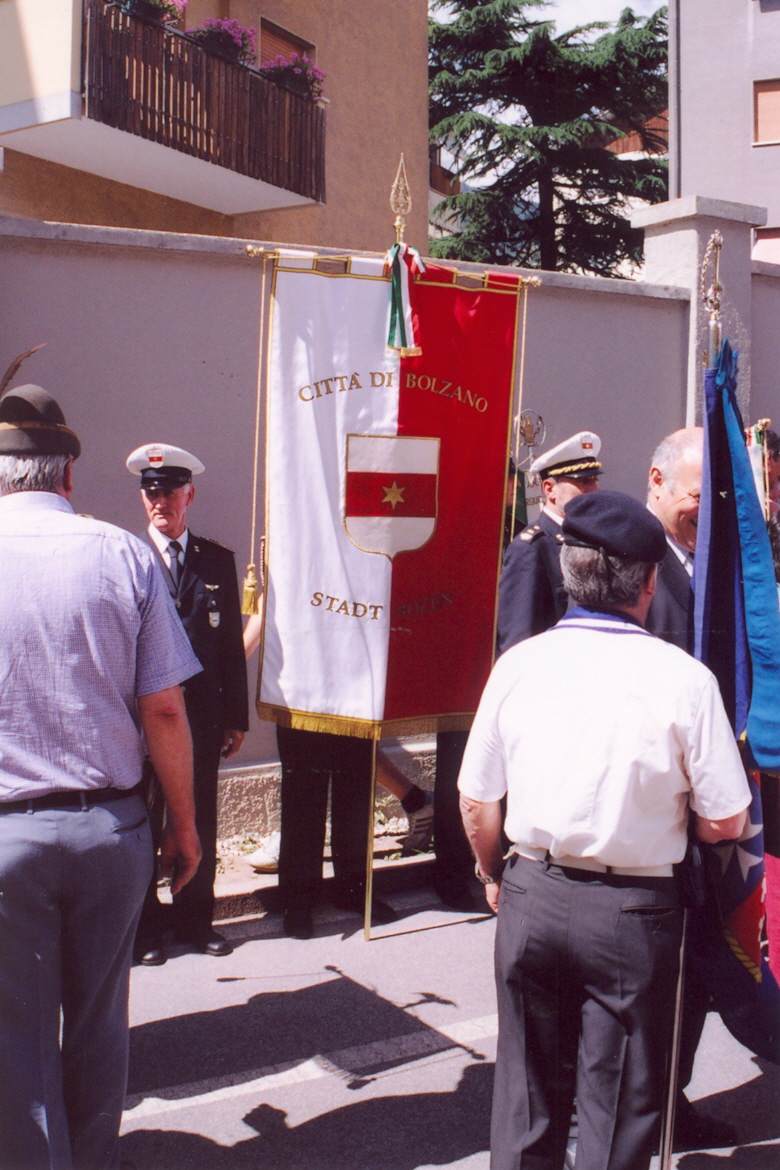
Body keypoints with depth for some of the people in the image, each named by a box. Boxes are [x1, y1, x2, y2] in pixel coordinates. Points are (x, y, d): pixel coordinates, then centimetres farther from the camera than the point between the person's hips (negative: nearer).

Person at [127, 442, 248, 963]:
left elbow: (232, 643, 8)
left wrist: (236, 718, 5)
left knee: (200, 823, 12)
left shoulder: (217, 560, 7)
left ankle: (195, 919, 28)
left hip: (202, 716, 3)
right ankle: (145, 927, 23)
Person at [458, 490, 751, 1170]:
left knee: (526, 1100, 19)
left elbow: (477, 804, 1)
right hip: (633, 910, -3)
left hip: (531, 896, 3)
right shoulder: (683, 678, -14)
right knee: (615, 1112, 13)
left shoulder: (519, 664, -6)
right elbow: (726, 823, -9)